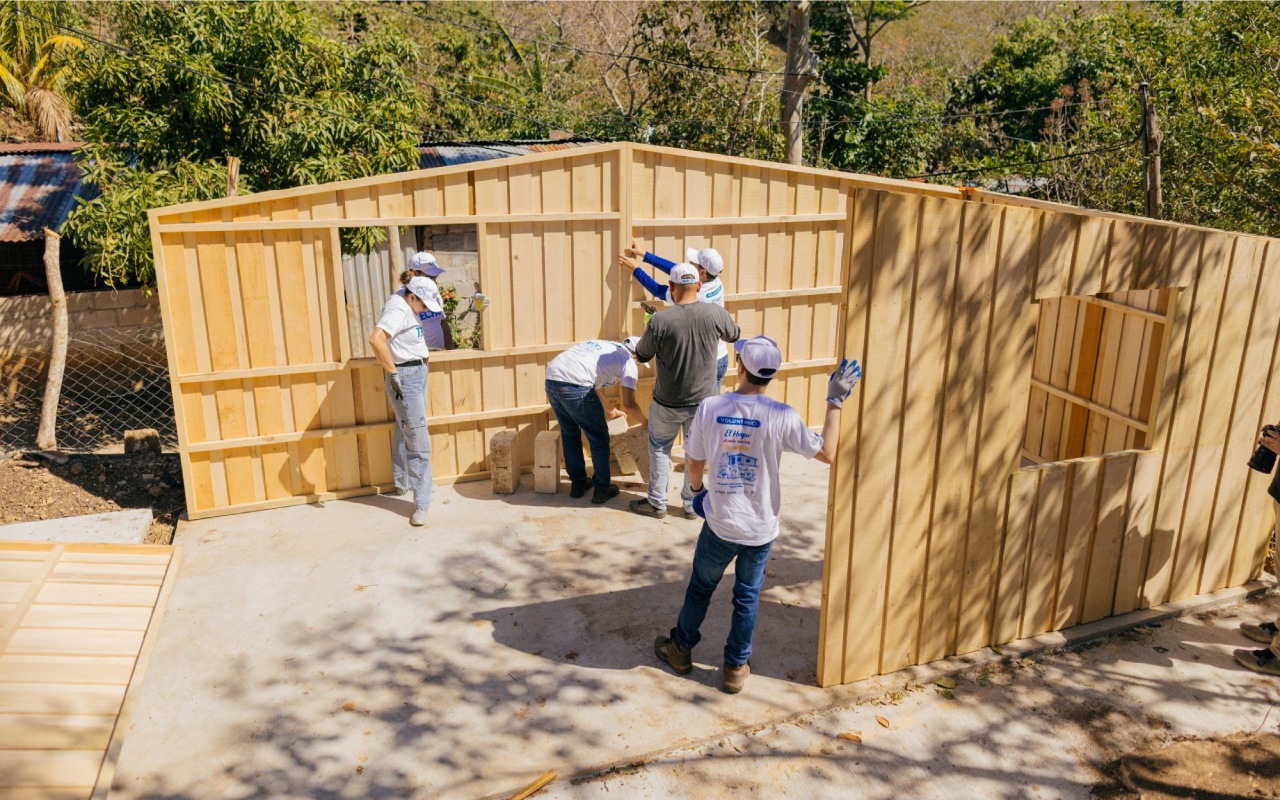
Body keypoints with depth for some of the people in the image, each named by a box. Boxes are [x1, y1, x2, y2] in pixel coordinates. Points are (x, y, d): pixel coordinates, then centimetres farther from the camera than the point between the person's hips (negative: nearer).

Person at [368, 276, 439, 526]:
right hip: (405, 378, -11)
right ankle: (422, 502, -5)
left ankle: (402, 483, 40)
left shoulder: (409, 305, 9)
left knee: (404, 432, 23)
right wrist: (393, 373, -29)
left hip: (418, 374, 11)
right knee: (419, 442, -10)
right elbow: (376, 339, -35)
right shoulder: (398, 309, -21)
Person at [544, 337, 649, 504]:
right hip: (575, 385, -8)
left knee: (570, 434, 25)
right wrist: (645, 422, 19)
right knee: (599, 439, 12)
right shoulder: (629, 362, 10)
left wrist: (610, 410, 53)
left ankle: (577, 484, 36)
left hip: (551, 378, 8)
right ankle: (601, 489, 23)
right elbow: (629, 404, 1)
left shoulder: (605, 346, 32)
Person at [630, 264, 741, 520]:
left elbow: (642, 356, -4)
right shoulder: (715, 313, -14)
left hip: (668, 403, -2)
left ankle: (657, 503, 29)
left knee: (659, 448, 19)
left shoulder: (660, 321, -21)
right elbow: (735, 335, 8)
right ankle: (692, 504, 30)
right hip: (704, 399, 2)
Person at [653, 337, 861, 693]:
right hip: (761, 529, 0)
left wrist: (697, 489, 22)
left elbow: (695, 465, 0)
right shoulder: (781, 416, -18)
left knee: (700, 589, 22)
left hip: (720, 525, 1)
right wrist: (835, 401, -7)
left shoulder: (709, 408, -12)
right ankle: (736, 667, 32)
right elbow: (827, 453, -12)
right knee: (747, 597, 19)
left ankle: (680, 650, 41)